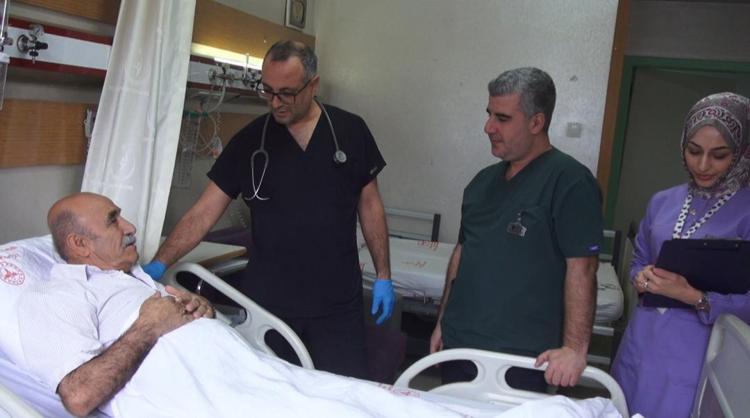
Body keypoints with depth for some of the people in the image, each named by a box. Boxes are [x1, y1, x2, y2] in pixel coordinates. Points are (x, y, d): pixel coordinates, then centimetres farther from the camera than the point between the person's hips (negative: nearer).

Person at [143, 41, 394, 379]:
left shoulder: (350, 131, 0)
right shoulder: (249, 141, 0)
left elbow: (369, 203, 6)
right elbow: (204, 212, -1)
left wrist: (383, 276, 5)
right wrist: (159, 263, -12)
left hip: (337, 303, 0)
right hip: (267, 300, 1)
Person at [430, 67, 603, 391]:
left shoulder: (569, 181, -10)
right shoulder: (483, 181, 12)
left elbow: (582, 268, -16)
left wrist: (575, 348, -21)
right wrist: (442, 323, 16)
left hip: (522, 361, -6)